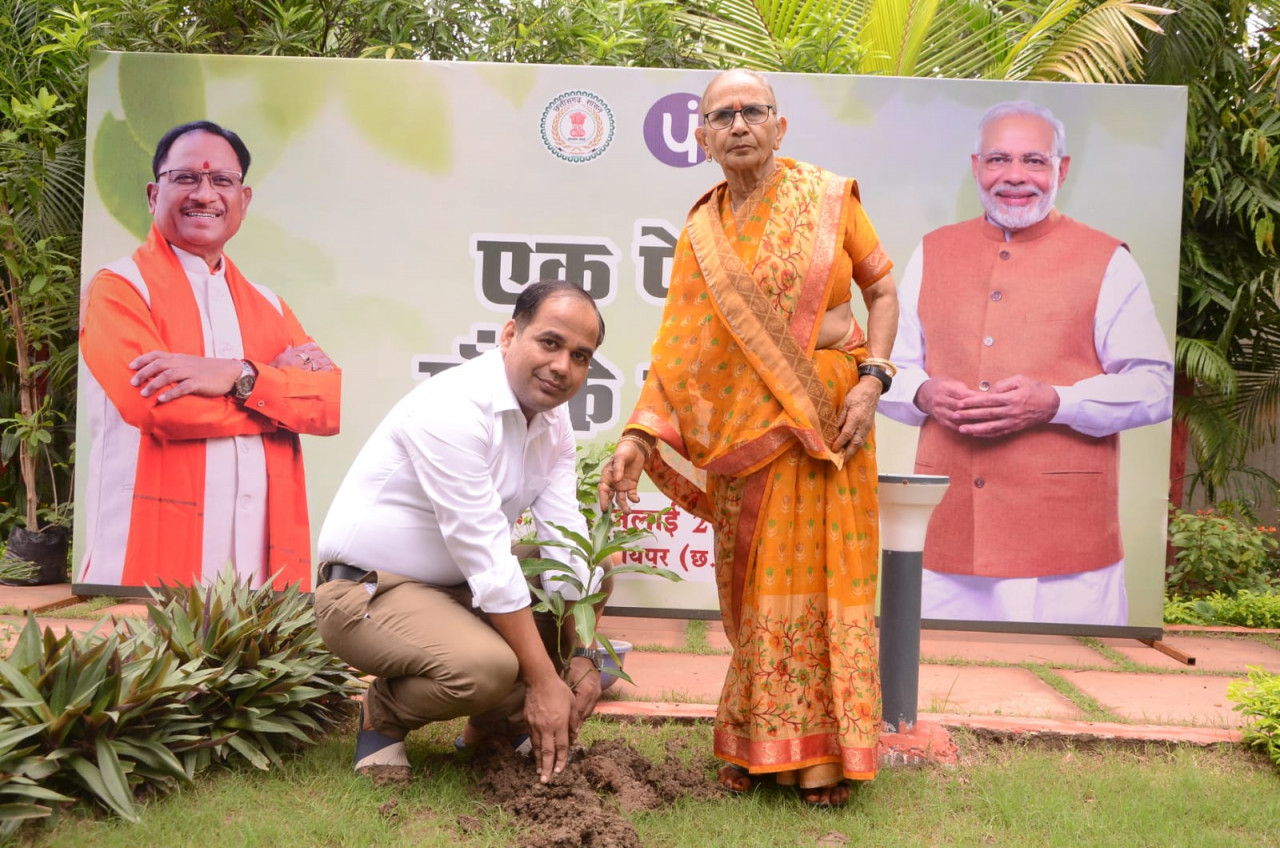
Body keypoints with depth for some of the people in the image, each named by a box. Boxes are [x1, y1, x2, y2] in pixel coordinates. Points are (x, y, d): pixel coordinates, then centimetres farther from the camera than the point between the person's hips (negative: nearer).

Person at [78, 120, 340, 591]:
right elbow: (157, 406, -17)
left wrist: (240, 377, -16)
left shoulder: (267, 305, 15)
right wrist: (282, 379, -6)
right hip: (151, 561, -4)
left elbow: (335, 402, 1)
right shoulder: (118, 288, -1)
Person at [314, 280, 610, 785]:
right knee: (487, 665, -32)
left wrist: (582, 656, -13)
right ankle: (383, 716, 0)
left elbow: (565, 538, -5)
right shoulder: (453, 409, -26)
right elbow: (487, 560, -28)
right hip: (367, 588, -8)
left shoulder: (553, 418, 1)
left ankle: (496, 726, 17)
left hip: (458, 588, 8)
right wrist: (542, 681, -26)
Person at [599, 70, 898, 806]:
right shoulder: (701, 236, 5)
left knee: (826, 577, 2)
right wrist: (639, 435, -12)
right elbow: (677, 353, -1)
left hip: (831, 420, -1)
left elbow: (883, 291, 5)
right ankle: (757, 745, 23)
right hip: (747, 429, 1)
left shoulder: (828, 198, 2)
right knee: (758, 584, 7)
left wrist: (872, 378, -9)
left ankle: (826, 751, 16)